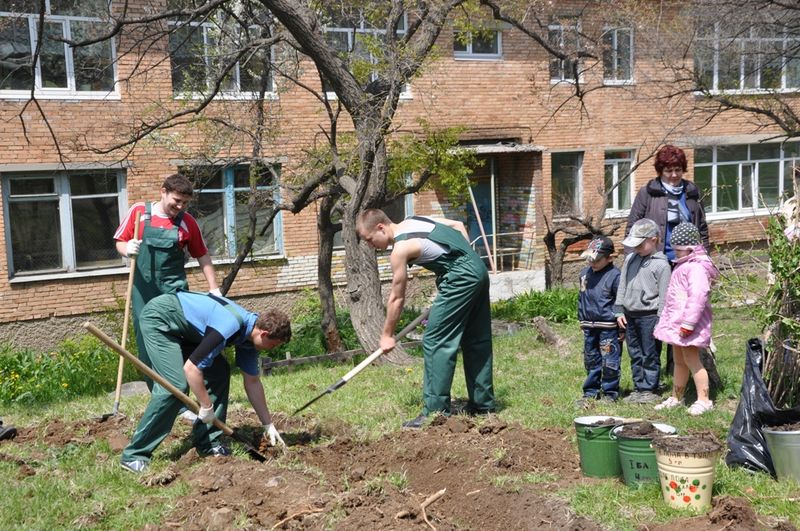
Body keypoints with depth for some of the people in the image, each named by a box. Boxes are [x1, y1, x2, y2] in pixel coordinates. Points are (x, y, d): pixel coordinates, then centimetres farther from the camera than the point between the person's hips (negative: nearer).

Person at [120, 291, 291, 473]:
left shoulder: (249, 333, -2)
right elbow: (191, 368, -29)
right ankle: (134, 456, -13)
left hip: (182, 327, 9)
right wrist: (206, 406, -18)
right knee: (176, 384, -20)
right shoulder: (230, 328, -31)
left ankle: (206, 442, 9)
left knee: (219, 372, 2)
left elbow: (252, 382, 8)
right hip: (157, 319, -9)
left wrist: (268, 425, 10)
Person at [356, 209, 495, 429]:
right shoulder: (413, 220, 14)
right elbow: (458, 225, 20)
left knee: (435, 341, -6)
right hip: (479, 270, 10)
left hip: (460, 278, -10)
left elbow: (397, 298, -3)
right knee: (477, 340, 15)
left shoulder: (401, 248, -10)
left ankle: (435, 410, -6)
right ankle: (483, 404, 24)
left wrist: (387, 335, 7)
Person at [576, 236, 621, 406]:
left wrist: (622, 327, -10)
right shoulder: (585, 273, 7)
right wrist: (582, 319, 19)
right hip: (589, 326, 7)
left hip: (608, 327, -7)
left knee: (609, 362, 1)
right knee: (591, 361, 14)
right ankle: (590, 392, 24)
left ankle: (610, 393, 14)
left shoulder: (614, 275, -14)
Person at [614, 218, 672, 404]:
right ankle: (639, 387, 21)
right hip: (630, 315, 6)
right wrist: (619, 311, 9)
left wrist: (661, 320, -11)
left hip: (649, 316, -6)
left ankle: (650, 390, 11)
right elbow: (622, 286, 14)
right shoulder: (630, 259, 9)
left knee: (650, 355, 3)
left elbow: (664, 295, -9)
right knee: (635, 355, 13)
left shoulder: (661, 264, -9)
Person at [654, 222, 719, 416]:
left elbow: (698, 296, -28)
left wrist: (688, 323, -29)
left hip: (687, 325, -11)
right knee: (679, 362, 18)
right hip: (676, 322, 11)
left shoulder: (696, 267, -19)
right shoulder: (683, 265, 16)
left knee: (692, 361, -7)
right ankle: (676, 398, 27)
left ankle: (704, 400, -2)